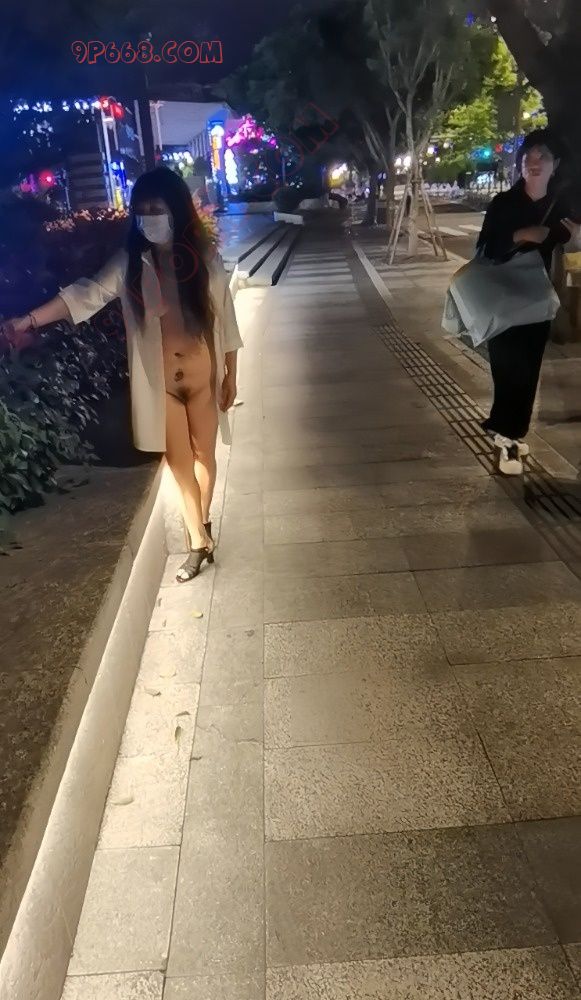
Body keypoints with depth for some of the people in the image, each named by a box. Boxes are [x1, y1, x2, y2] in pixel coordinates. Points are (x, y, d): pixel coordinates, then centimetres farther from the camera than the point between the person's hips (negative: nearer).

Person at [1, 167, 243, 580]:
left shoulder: (206, 259, -7)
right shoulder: (129, 263, -5)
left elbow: (226, 320, -2)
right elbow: (86, 294, -15)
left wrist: (230, 376, 0)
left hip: (203, 376, -1)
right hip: (159, 381, 1)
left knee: (203, 453, 14)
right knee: (179, 460, 7)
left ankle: (202, 522, 36)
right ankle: (200, 539, 19)